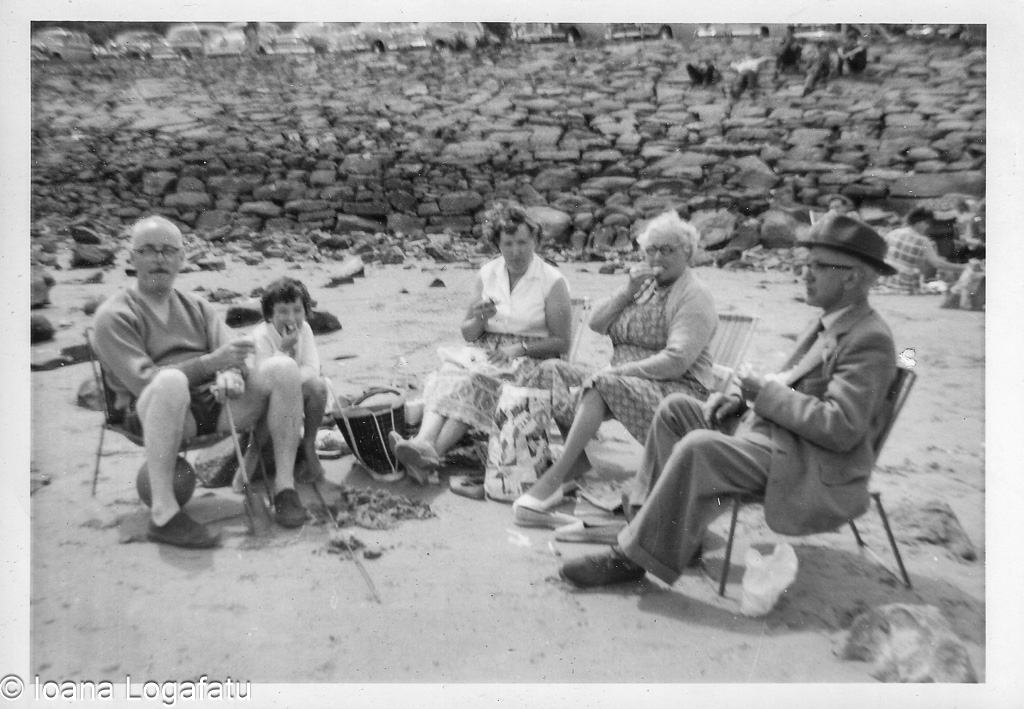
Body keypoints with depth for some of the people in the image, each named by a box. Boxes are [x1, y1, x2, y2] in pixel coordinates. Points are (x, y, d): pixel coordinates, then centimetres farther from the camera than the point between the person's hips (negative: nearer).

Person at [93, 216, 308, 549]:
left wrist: (231, 375, -19)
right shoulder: (114, 315, 2)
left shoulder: (196, 307, 19)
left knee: (282, 367, -17)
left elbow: (233, 354, 7)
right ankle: (162, 513, -33)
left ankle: (285, 486, -15)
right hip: (151, 415, -5)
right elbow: (142, 380, -12)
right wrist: (211, 362, -21)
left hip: (213, 404, 5)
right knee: (171, 380, -40)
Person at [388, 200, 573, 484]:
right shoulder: (487, 274, 11)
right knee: (446, 376, -29)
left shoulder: (553, 281, -3)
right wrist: (480, 320, -10)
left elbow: (562, 342, -3)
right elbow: (467, 334, 13)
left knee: (477, 383, -34)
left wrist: (521, 348, -17)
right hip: (487, 351, 4)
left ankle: (432, 453, -46)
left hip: (531, 358, -4)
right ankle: (423, 442, -49)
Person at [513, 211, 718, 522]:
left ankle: (554, 477, -33)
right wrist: (628, 291, -3)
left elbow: (676, 361, -19)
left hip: (678, 389, -8)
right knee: (552, 370, -7)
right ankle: (576, 461, -17)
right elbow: (596, 324, 11)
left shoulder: (695, 296, -6)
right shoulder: (645, 283, 19)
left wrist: (622, 370, -20)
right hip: (625, 382, 8)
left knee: (600, 384, -35)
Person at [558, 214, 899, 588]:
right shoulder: (827, 322, 14)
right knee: (675, 408, 5)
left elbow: (841, 429, -24)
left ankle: (634, 555, -16)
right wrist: (739, 396, 1)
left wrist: (764, 392, -19)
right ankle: (679, 531, 3)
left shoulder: (870, 339, -16)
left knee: (698, 447, -30)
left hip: (814, 467, -10)